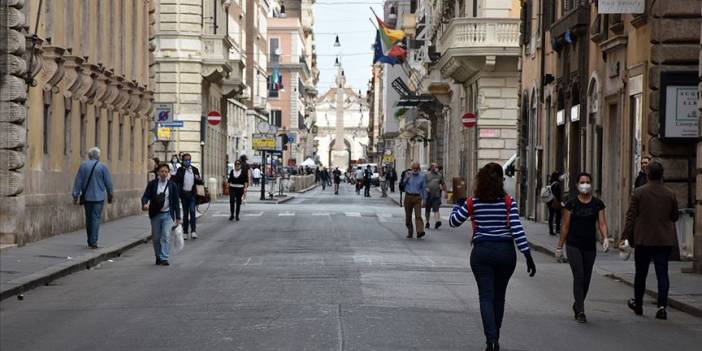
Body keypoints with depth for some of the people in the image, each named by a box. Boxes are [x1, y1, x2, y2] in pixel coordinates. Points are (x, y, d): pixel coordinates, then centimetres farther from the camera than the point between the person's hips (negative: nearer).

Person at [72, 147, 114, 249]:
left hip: (86, 197, 3)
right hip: (98, 197, -3)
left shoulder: (83, 166, 0)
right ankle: (93, 242, -10)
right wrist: (110, 196, 11)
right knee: (96, 219, -2)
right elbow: (108, 183, -1)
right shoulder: (102, 167, -5)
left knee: (88, 219, 13)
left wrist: (75, 196, 5)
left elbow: (78, 182, 0)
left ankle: (90, 241, 20)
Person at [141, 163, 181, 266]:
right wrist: (144, 204, -27)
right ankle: (158, 257, 23)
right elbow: (146, 196, -3)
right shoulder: (152, 184, 1)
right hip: (155, 214, 1)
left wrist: (178, 217, 4)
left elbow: (176, 201, 6)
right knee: (156, 238, 7)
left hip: (167, 215, -1)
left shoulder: (172, 185, 3)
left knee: (166, 236, -12)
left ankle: (164, 258, -12)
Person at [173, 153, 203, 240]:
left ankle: (193, 231, -12)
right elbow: (175, 180, -8)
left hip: (192, 194, 0)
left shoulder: (195, 169, 7)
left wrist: (200, 180, -11)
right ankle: (185, 232, 13)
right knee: (185, 213, 7)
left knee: (192, 211, -11)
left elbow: (198, 182, 13)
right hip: (184, 193, 0)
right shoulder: (180, 170, 1)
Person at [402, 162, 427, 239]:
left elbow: (424, 188, 5)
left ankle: (420, 232, -28)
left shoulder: (422, 176, 4)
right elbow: (402, 184, 6)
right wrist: (406, 178, -9)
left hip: (417, 197, -2)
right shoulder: (408, 174, 8)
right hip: (408, 197, 2)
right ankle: (410, 233, 18)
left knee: (418, 215, -15)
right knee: (408, 216, 7)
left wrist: (424, 199, 0)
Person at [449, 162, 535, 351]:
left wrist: (458, 204, 25)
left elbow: (453, 222, 6)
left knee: (486, 297, 0)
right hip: (505, 251, 1)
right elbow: (517, 229, -11)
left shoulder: (472, 202, -3)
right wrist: (528, 255, -10)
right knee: (499, 296, 15)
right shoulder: (508, 202, -5)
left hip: (481, 252, -1)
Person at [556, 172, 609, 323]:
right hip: (573, 245, -3)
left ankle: (577, 305, 32)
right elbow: (565, 226, 3)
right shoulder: (571, 204, -1)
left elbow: (602, 223, -1)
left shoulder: (598, 204, 4)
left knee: (586, 279, 10)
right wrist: (560, 247, 4)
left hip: (590, 246, 3)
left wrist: (605, 238, -20)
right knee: (579, 276, -13)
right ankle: (580, 311, -12)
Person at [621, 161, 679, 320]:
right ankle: (662, 305, -9)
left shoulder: (638, 193, -8)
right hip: (664, 240, 1)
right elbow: (675, 216, 9)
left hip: (643, 240, -1)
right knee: (662, 273, 2)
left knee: (641, 273, 13)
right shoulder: (669, 194, -1)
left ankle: (638, 304, 27)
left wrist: (626, 236, -5)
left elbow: (631, 217, -8)